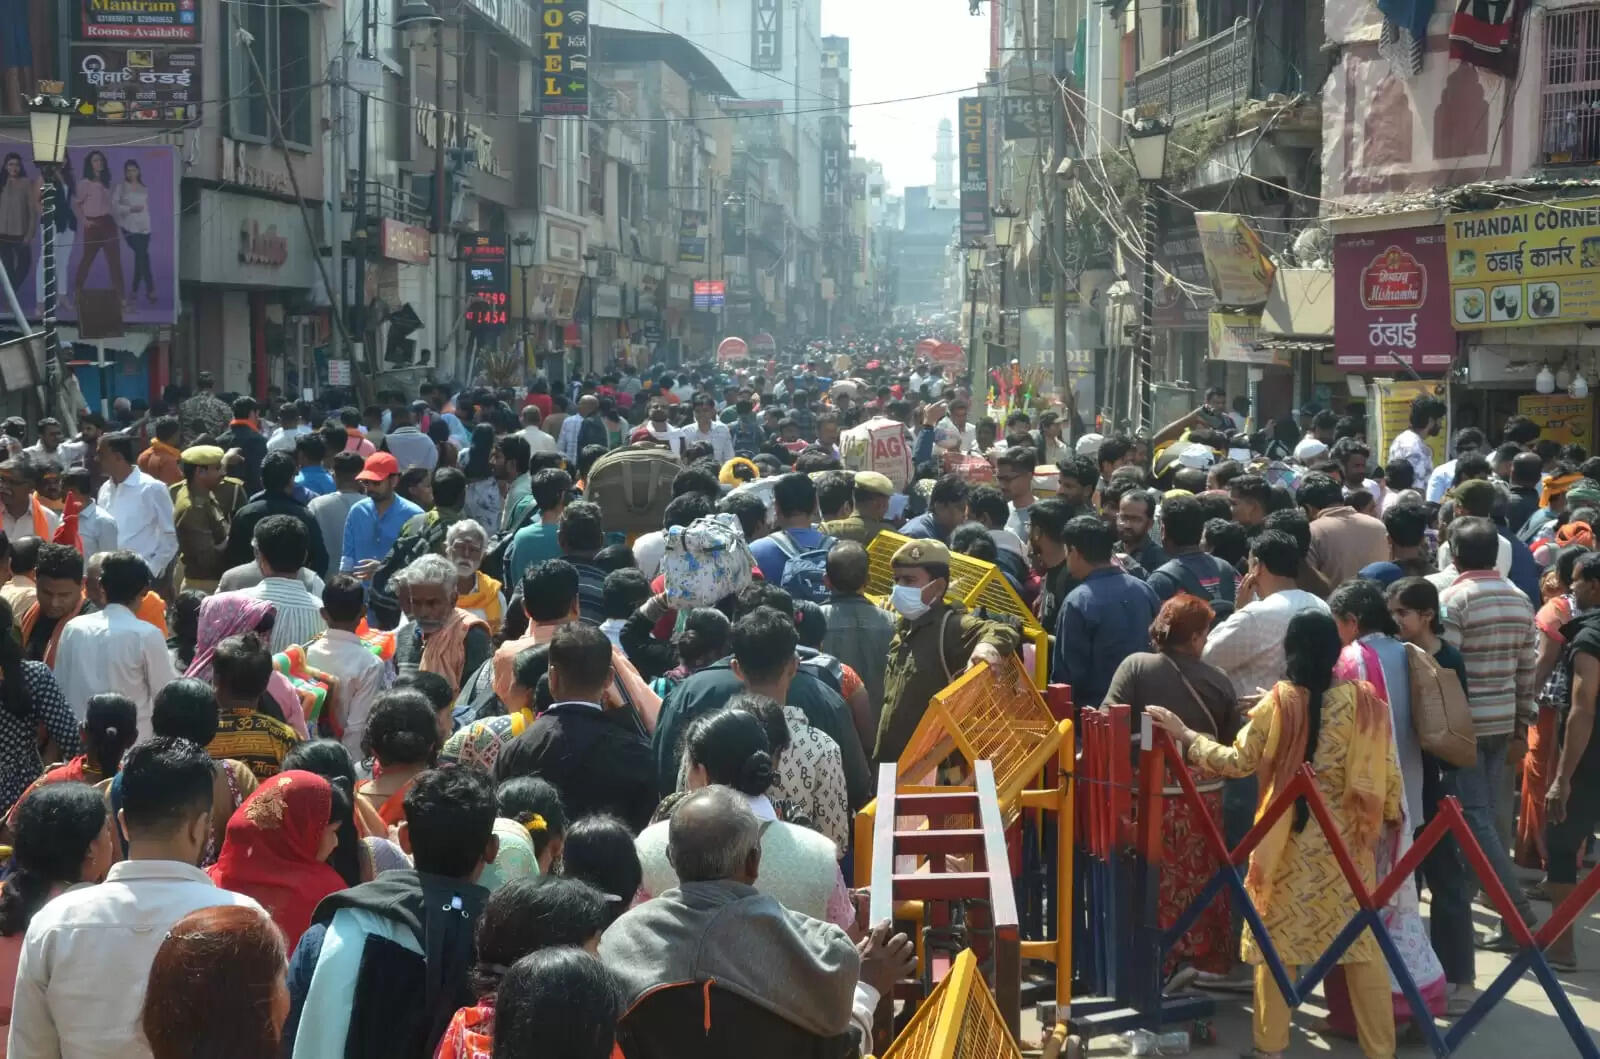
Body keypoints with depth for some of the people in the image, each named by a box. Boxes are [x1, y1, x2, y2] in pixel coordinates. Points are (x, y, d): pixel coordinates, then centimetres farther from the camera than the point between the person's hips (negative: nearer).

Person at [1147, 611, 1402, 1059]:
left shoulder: (1278, 703, -11)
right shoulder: (1364, 702, -6)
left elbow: (1238, 761, -5)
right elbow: (1386, 772, -3)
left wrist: (1185, 734, 5)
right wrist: (1390, 819, 13)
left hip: (1290, 843, -1)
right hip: (1349, 841, 2)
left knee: (1277, 940, 9)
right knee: (1363, 941, 9)